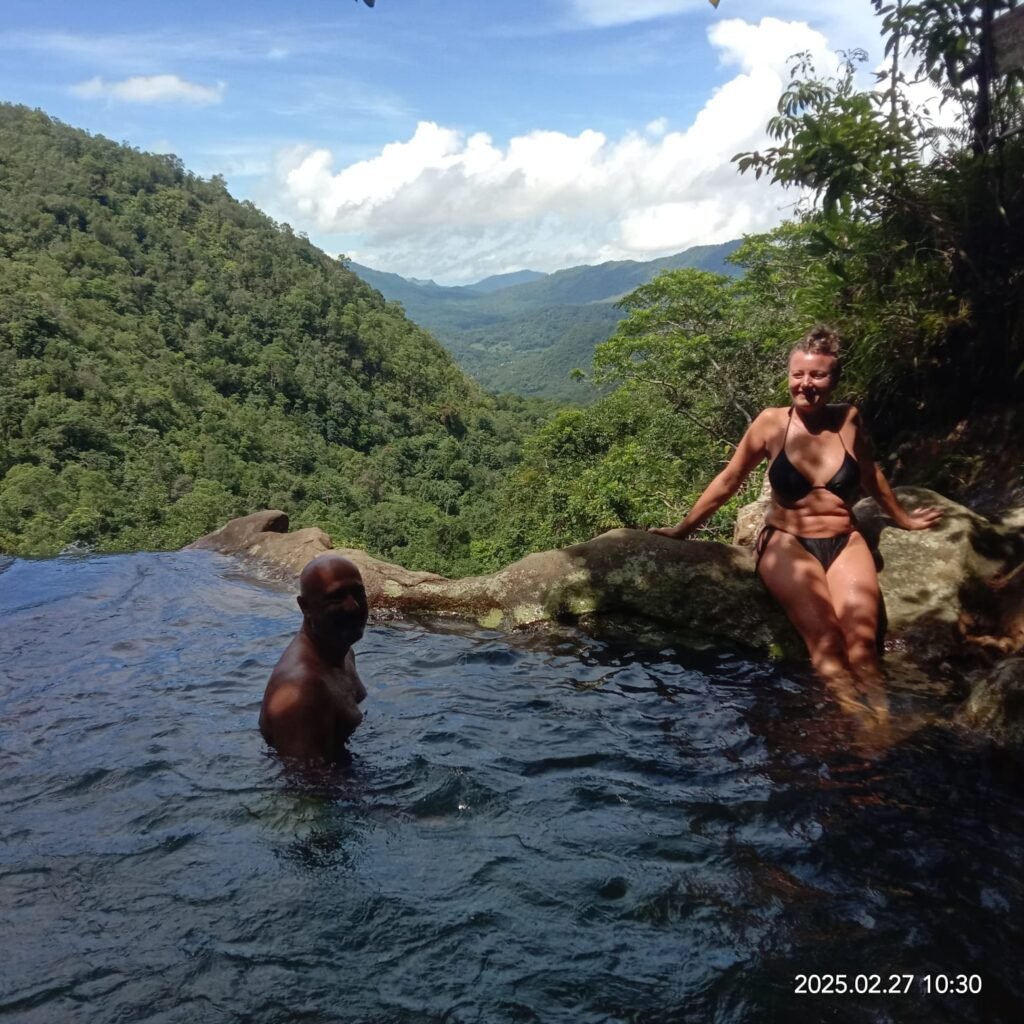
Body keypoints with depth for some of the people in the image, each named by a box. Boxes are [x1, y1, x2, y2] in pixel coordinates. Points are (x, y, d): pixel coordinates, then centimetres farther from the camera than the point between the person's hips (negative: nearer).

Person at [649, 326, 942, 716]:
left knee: (861, 636, -23)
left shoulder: (848, 419, 4)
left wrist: (902, 518, 35)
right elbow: (728, 481, 7)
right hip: (787, 542, -2)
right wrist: (682, 529, 11)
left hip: (845, 543, 2)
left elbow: (872, 475, 22)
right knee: (822, 635, -27)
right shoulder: (772, 423, -3)